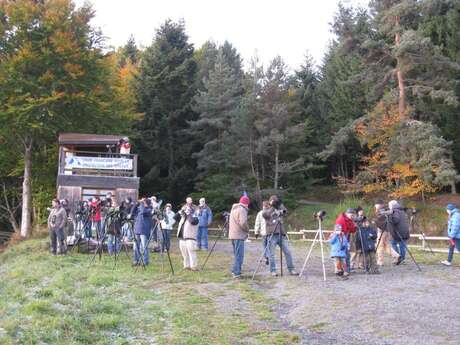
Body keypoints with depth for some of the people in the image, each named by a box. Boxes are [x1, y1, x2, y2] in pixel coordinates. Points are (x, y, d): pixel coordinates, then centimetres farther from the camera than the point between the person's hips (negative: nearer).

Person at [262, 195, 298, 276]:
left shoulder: (279, 210, 17)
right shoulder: (267, 211, 8)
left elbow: (285, 210, -2)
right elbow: (264, 214, -15)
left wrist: (280, 204, -9)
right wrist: (272, 206, -14)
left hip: (281, 235, 3)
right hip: (272, 235, -3)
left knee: (288, 252, 1)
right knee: (271, 254, -1)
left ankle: (291, 270, 6)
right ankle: (273, 271, 8)